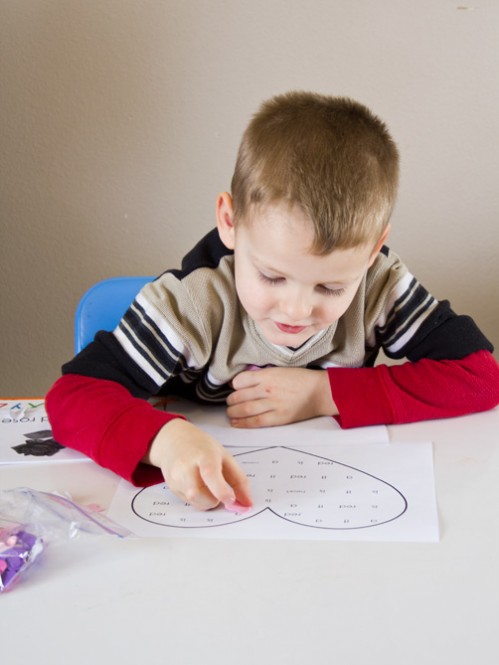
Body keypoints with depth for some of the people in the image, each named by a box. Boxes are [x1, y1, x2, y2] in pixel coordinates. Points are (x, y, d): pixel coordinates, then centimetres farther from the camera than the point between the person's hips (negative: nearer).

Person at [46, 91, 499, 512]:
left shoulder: (380, 287, -14)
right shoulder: (190, 303, -21)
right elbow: (72, 397, -24)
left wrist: (324, 394, -19)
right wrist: (164, 437, -46)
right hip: (203, 513, -2)